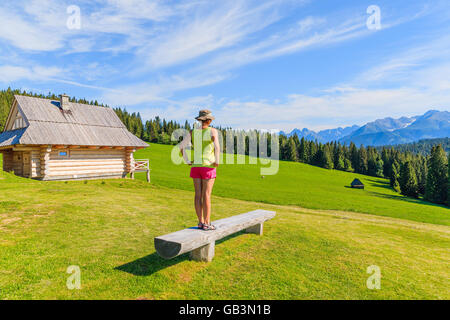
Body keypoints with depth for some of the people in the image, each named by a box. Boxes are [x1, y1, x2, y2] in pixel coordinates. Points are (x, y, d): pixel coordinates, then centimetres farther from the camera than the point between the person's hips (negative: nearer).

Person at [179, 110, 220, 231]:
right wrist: (217, 161, -14)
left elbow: (181, 146, -4)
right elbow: (217, 146, -24)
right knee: (206, 195, -1)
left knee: (198, 195, 8)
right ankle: (207, 224, 4)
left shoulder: (193, 132, 5)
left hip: (195, 166, 5)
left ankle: (201, 222, 15)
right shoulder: (213, 131, -7)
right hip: (208, 167, -4)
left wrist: (187, 160, 2)